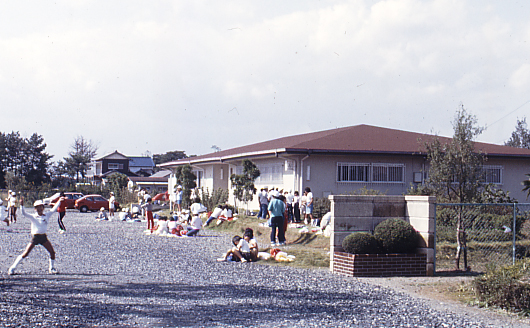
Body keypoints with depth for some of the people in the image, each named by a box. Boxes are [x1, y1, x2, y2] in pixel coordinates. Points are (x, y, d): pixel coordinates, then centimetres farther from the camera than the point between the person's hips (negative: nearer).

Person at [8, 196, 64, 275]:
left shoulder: (47, 215, 4)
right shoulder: (33, 217, -5)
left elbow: (54, 209, -2)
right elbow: (24, 213, -17)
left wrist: (59, 202, -13)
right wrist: (21, 205, -32)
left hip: (43, 237, 3)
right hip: (35, 237, -3)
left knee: (52, 252, -5)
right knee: (25, 254, -6)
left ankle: (52, 268, 16)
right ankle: (12, 268, 4)